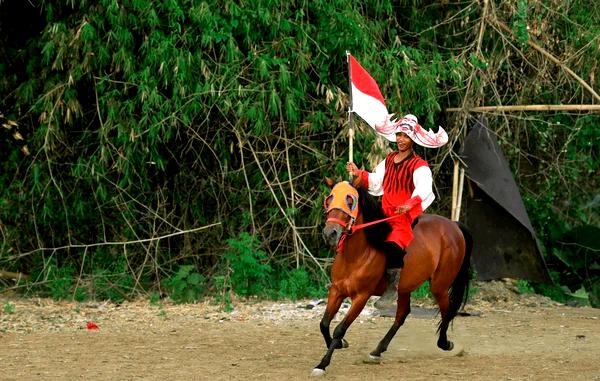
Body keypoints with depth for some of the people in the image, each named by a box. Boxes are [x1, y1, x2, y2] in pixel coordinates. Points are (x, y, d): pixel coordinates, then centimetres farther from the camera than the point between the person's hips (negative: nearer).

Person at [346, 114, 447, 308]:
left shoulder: (419, 166, -7)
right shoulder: (389, 160, 15)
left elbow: (423, 187, -24)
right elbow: (375, 181, 22)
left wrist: (410, 203, -41)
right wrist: (359, 173, 8)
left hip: (406, 217, -8)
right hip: (385, 215, 8)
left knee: (393, 245, -28)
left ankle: (393, 286, -20)